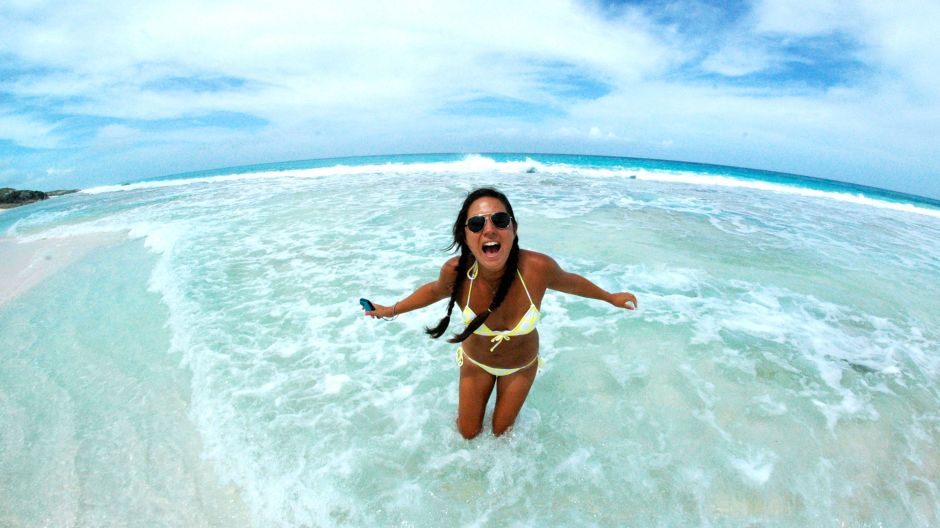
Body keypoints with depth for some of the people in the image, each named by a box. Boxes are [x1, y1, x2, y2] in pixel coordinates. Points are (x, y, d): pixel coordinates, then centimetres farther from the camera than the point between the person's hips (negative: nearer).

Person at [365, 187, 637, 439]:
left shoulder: (538, 267, -36)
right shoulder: (455, 272, -33)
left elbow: (571, 282, -12)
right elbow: (435, 290, -8)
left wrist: (612, 297, 6)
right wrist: (390, 310, 5)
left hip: (521, 366, 0)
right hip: (476, 362, 1)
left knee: (501, 431, 22)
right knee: (468, 433, 20)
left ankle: (508, 405, 56)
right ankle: (468, 405, 53)